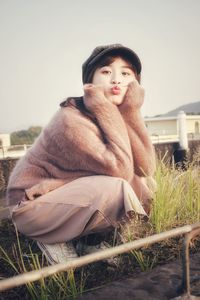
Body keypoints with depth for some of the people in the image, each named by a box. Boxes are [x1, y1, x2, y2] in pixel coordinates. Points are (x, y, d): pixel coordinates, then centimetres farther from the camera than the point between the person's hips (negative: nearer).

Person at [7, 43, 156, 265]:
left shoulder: (116, 114, -2)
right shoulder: (71, 120, -25)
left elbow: (146, 169, -15)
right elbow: (121, 170, -33)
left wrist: (131, 111, -20)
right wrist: (106, 109, -28)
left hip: (73, 197, 7)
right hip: (32, 206, -7)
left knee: (142, 185, -8)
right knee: (116, 188, -29)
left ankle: (89, 238, 6)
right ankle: (54, 240, -5)